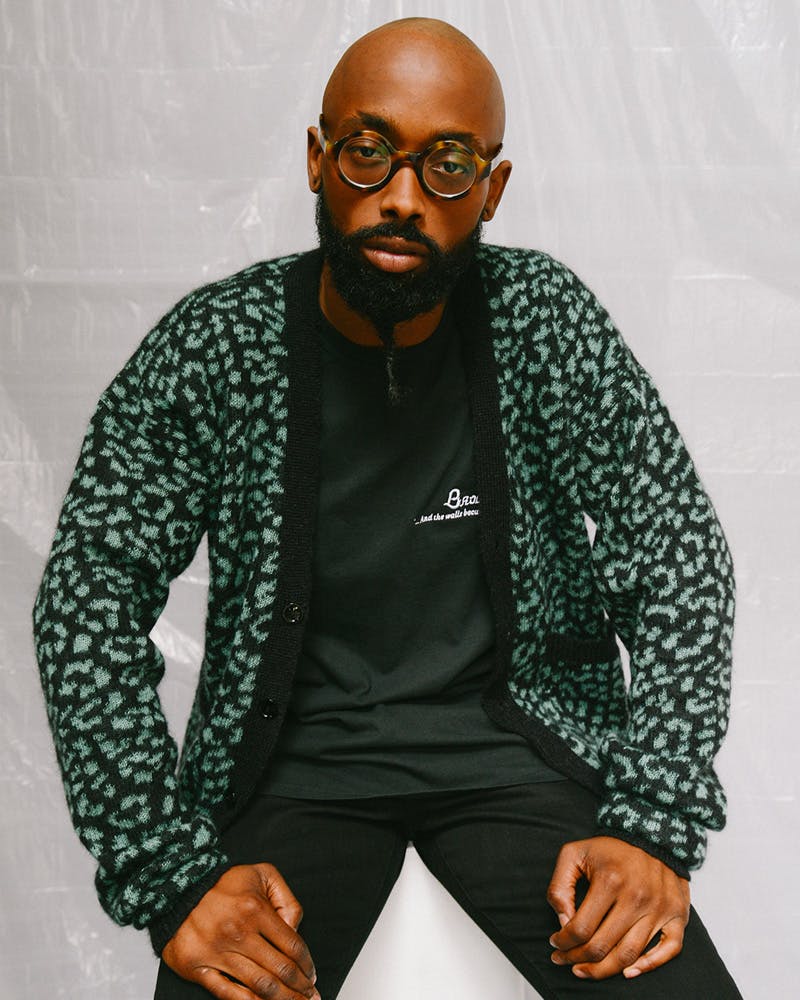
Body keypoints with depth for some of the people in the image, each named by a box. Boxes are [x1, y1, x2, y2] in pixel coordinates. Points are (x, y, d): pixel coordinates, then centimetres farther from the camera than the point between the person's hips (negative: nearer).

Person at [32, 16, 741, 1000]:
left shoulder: (546, 320, -5)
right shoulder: (210, 346, -7)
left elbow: (679, 553, -3)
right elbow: (89, 592, -9)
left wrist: (656, 827, -15)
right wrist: (173, 875, -19)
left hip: (517, 738, 1)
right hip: (295, 753, 0)